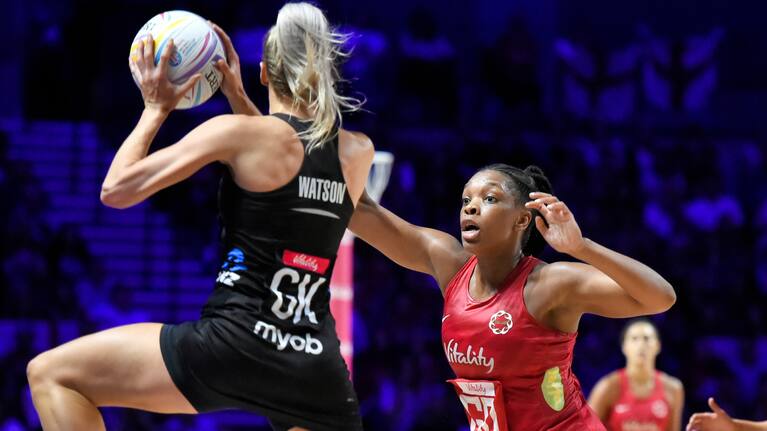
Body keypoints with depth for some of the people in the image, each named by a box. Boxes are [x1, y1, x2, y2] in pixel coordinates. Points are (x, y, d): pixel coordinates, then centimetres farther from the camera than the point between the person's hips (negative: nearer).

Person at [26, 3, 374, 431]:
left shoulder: (238, 133, -4)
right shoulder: (359, 153, 11)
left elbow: (116, 190, 1)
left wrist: (155, 109, 14)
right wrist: (239, 100, 33)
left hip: (239, 344, -5)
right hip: (320, 368, 5)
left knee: (51, 374, 4)